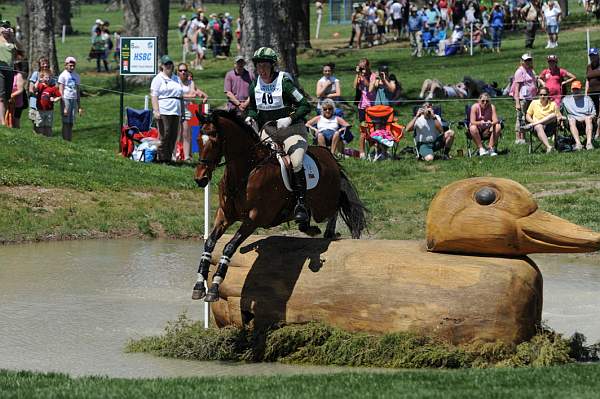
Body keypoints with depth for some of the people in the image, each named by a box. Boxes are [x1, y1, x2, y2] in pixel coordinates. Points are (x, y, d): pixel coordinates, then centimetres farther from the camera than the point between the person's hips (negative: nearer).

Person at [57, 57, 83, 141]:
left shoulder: (76, 76, 15)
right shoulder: (63, 75, -2)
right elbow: (61, 91, -6)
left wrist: (79, 106, 15)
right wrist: (64, 106, -13)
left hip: (74, 99, 5)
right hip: (66, 99, -5)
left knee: (71, 122, 5)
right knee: (66, 122, -5)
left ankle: (70, 140, 9)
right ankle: (65, 140, -4)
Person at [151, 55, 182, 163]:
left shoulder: (176, 79, 21)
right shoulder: (158, 79, 2)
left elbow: (180, 96, 24)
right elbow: (154, 96, -6)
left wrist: (182, 112, 17)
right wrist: (156, 111, -16)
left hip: (175, 112, 6)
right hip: (164, 112, -6)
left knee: (173, 137, 3)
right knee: (164, 136, -10)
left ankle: (168, 158, 7)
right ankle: (162, 158, -7)